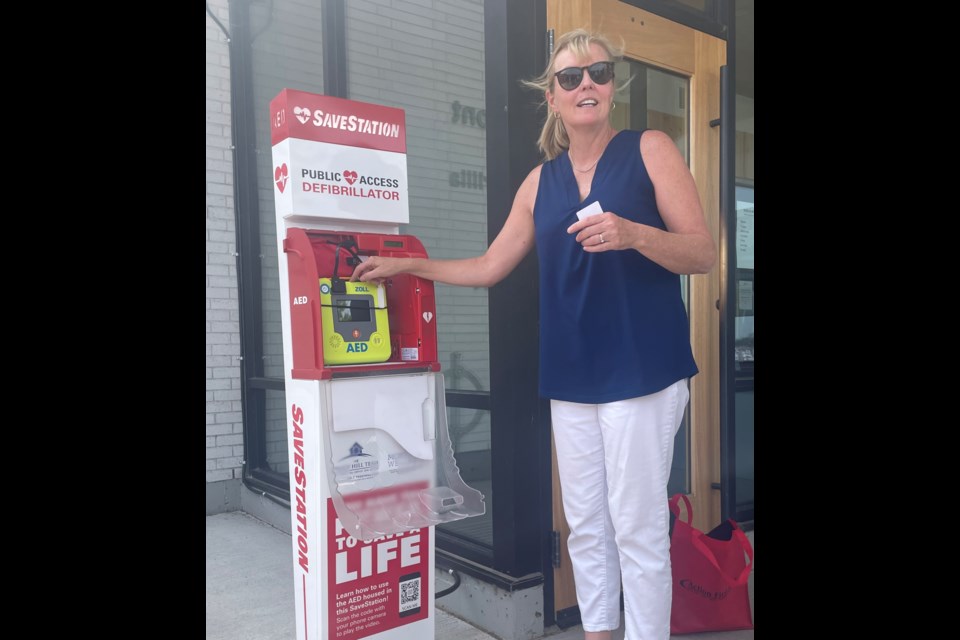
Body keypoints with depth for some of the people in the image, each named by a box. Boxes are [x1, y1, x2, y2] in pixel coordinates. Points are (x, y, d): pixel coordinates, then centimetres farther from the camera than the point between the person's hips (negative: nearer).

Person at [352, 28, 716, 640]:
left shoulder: (650, 149, 1)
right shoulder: (541, 180, 14)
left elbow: (704, 254, -4)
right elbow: (489, 267, 18)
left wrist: (633, 233, -21)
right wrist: (405, 265, 19)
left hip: (641, 369, -4)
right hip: (571, 375, 5)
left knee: (637, 527, -1)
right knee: (585, 524, 12)